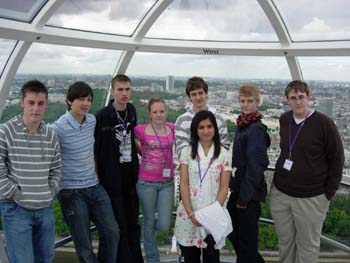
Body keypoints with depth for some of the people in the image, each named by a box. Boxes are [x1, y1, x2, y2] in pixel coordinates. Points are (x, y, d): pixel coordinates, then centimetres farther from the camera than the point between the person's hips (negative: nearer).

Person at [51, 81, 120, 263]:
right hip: (71, 191, -6)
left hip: (94, 186, 6)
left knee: (112, 232, 8)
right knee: (83, 243, 5)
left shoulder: (92, 120, 3)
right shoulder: (58, 128, -16)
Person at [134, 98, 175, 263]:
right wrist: (146, 155, 7)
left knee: (164, 226, 0)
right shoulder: (140, 130, -8)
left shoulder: (171, 128, 1)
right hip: (146, 183, -2)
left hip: (167, 183, 2)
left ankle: (148, 228, 36)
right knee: (149, 223, 10)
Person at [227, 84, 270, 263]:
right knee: (231, 228, 20)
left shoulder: (256, 129, -18)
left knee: (246, 235, 6)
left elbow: (255, 165, -19)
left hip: (249, 191, -9)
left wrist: (244, 196, -16)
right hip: (238, 186, 9)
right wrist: (236, 188, 12)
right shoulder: (241, 125, 7)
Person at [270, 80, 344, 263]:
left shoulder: (324, 123, -13)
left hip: (311, 198, -4)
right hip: (280, 194, 5)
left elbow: (337, 159, -7)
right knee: (285, 241, 18)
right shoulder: (284, 119, 2)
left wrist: (328, 193, -7)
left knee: (307, 245, 11)